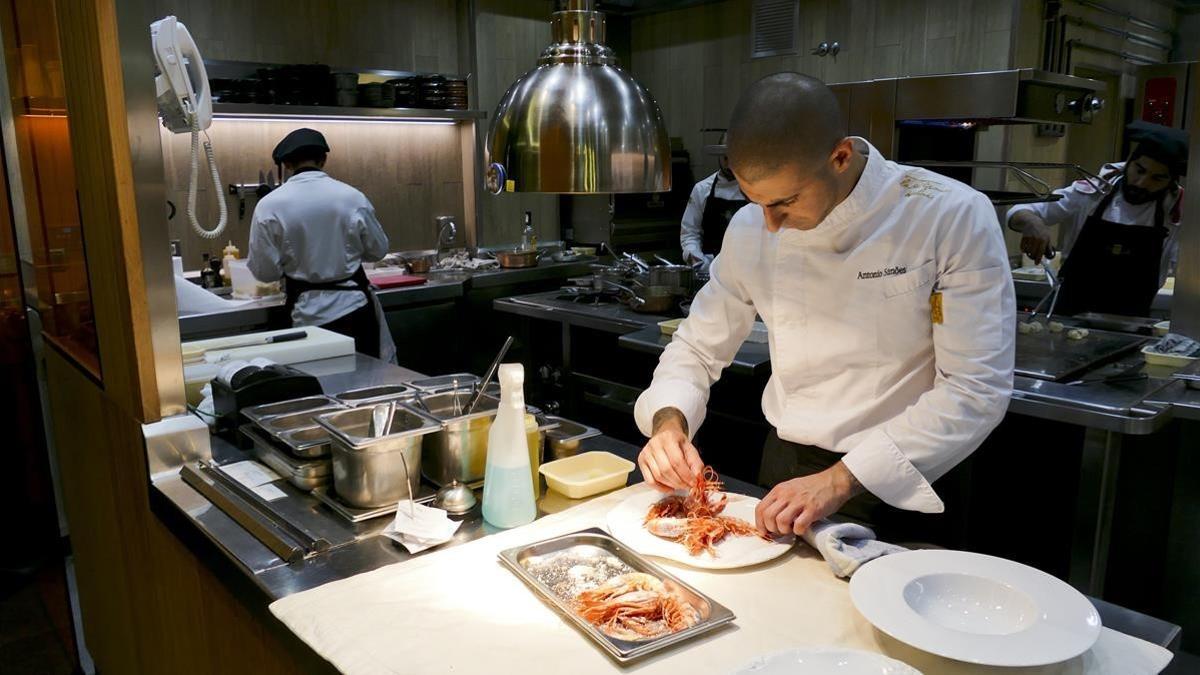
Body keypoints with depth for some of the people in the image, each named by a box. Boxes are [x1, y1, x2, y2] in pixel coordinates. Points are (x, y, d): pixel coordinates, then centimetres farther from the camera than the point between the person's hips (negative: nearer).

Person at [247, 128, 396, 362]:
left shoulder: (269, 206, -9)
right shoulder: (352, 197, -7)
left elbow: (264, 271, -5)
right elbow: (377, 250, 5)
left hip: (309, 314, 0)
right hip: (355, 306, 1)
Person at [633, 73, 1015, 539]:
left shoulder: (954, 218, -17)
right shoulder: (751, 230, -5)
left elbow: (976, 391, -19)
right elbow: (697, 349, 5)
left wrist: (841, 481, -26)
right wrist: (669, 421, -14)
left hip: (898, 490, -3)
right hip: (784, 469, 4)